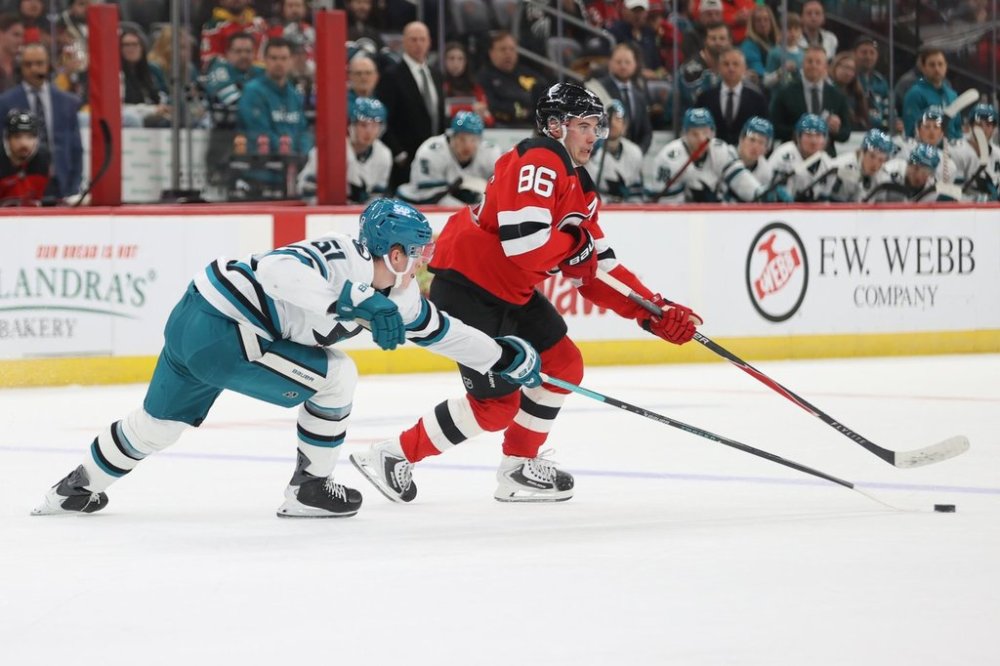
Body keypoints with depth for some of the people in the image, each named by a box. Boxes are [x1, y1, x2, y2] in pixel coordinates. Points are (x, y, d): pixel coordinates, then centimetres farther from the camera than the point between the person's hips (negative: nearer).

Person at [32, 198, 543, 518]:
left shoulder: (395, 294, 6)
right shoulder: (343, 259, -23)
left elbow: (435, 328, 18)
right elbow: (277, 271, -39)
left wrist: (504, 357, 18)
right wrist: (355, 303, -45)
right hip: (217, 327, -9)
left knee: (159, 424, 23)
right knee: (333, 376, -7)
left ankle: (78, 487, 39)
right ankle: (309, 490, 6)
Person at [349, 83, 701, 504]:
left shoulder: (579, 186, 13)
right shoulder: (538, 162, -19)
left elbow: (597, 271, 13)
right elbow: (524, 243, -31)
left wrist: (653, 311, 4)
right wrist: (576, 240, -13)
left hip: (510, 291, 10)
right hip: (466, 284, -10)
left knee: (563, 365, 12)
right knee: (498, 402, -8)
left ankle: (519, 468, 23)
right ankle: (394, 457, 2)